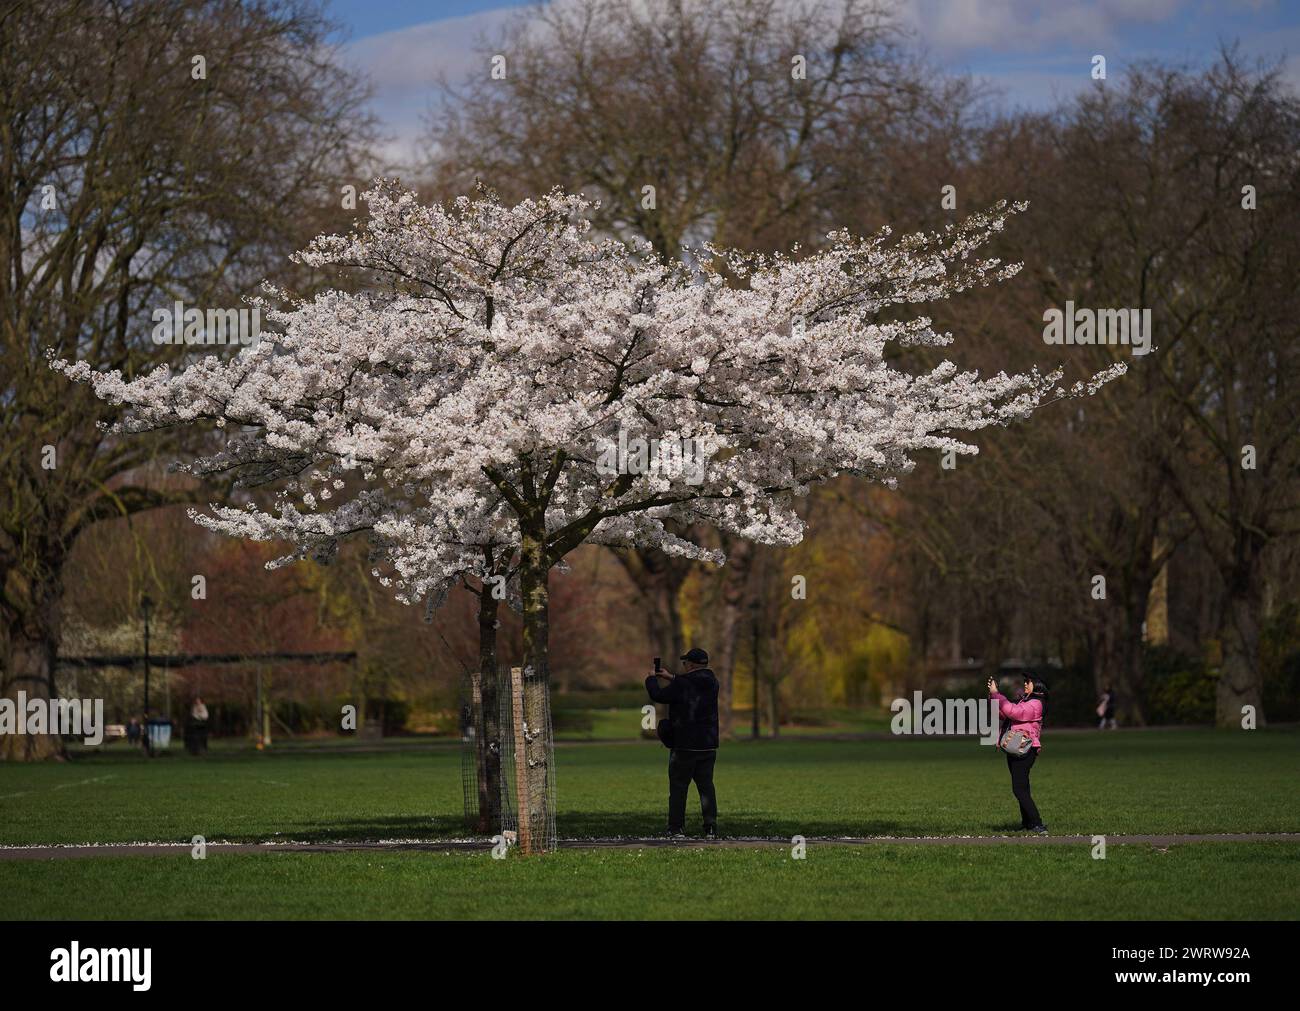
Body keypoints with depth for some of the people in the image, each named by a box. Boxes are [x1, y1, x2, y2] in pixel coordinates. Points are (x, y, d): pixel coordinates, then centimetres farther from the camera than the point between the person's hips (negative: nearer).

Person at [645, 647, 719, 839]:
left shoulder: (683, 684, -15)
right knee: (706, 786, 8)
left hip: (684, 745, -6)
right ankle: (711, 829, 1)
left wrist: (651, 680, 12)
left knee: (678, 788, 2)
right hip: (708, 745, 6)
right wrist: (671, 678, 29)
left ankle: (676, 829, 1)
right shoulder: (711, 683, 6)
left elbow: (659, 695, -7)